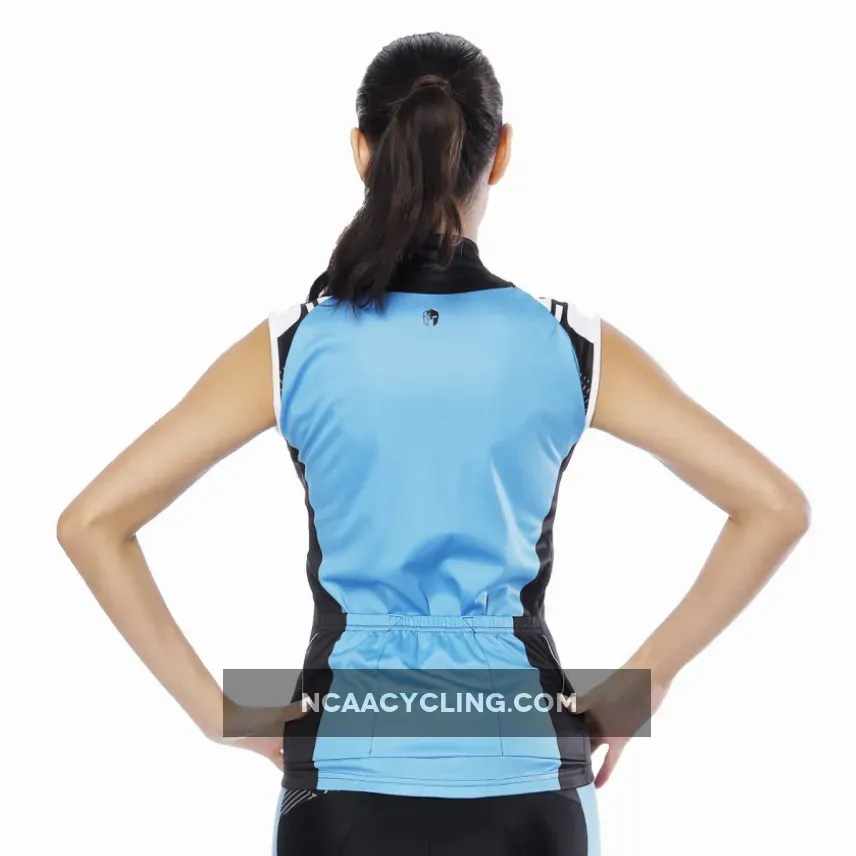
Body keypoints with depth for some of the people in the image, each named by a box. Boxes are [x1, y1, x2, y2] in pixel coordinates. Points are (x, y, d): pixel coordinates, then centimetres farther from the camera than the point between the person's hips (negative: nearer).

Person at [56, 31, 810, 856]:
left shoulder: (294, 348, -6)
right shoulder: (571, 347, -5)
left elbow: (91, 523, -7)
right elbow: (776, 507, -5)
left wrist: (213, 707, -2)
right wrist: (650, 674, 1)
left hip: (348, 780, 0)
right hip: (520, 782, 0)